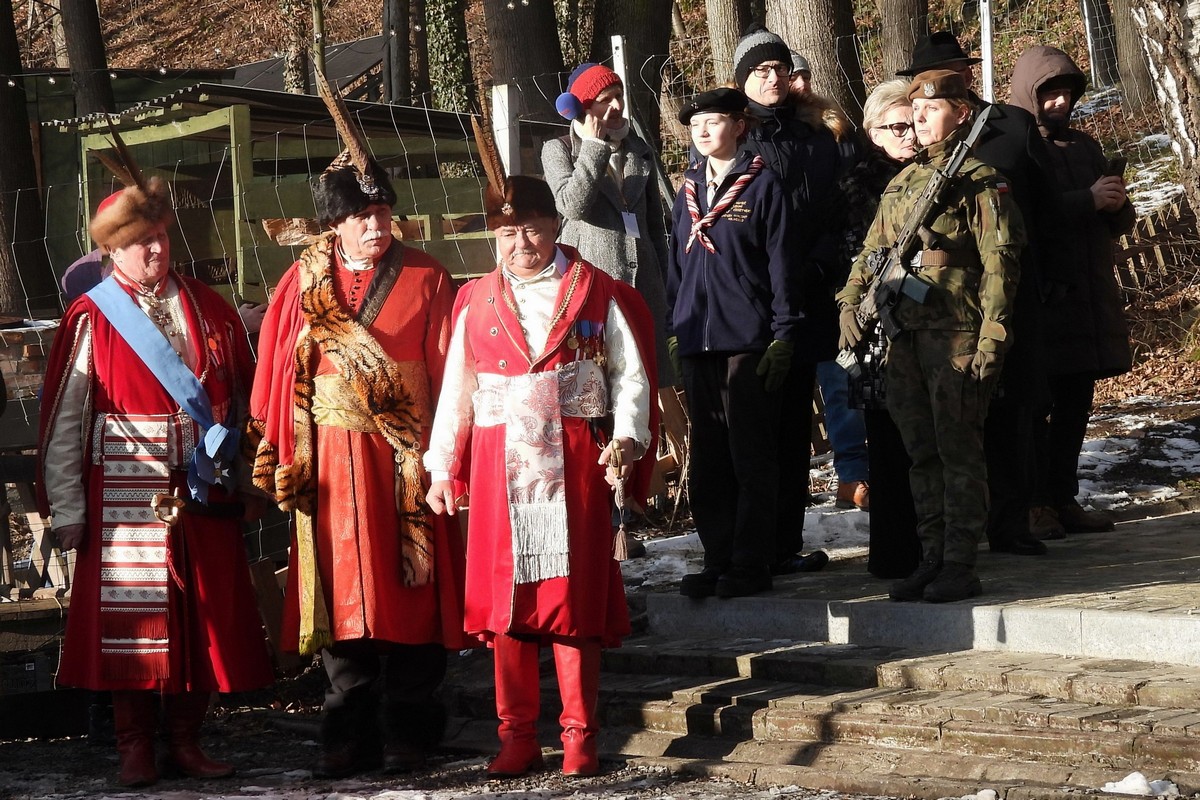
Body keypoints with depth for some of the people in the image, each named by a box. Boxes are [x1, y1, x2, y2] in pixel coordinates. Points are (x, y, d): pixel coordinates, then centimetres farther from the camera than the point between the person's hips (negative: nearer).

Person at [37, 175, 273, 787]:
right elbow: (62, 418, -3)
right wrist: (67, 507, -7)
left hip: (206, 491, 4)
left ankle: (186, 741, 18)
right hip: (124, 493, -3)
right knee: (129, 620, -1)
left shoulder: (210, 311, 9)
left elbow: (243, 399, 12)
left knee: (205, 617, 6)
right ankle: (135, 748, 10)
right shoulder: (90, 318, -2)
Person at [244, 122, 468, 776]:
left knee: (409, 588, 2)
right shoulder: (303, 282, 5)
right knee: (340, 593, 4)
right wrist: (276, 459, 0)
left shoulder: (425, 280, 1)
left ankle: (408, 729, 13)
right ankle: (349, 734, 13)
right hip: (331, 461, 1)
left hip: (407, 458, -1)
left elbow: (449, 375, -2)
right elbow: (277, 376, 5)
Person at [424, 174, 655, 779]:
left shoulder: (597, 294, 5)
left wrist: (627, 438, -13)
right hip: (499, 464, 2)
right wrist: (442, 466, 7)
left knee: (575, 594, 0)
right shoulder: (476, 302, 12)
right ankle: (518, 736, 11)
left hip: (575, 461, -2)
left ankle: (580, 735, 9)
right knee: (505, 598, 3)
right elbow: (455, 390, 12)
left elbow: (631, 375, 2)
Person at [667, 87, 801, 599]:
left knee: (751, 457, -2)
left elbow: (781, 263, -5)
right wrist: (673, 328, 14)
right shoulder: (689, 189, 16)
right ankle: (717, 561, 15)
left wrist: (783, 335, -10)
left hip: (748, 340, -6)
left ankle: (750, 565, 3)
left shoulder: (762, 185, -1)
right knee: (707, 458, 8)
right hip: (698, 341, 6)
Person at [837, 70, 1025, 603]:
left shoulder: (979, 180, -3)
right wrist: (850, 300, 7)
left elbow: (1000, 261, -9)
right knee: (921, 453, 10)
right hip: (903, 334, 7)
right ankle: (932, 559, 16)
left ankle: (960, 566, 0)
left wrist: (991, 337, -16)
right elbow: (871, 251, 24)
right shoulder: (900, 184, 18)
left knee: (958, 450, -4)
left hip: (956, 333, -7)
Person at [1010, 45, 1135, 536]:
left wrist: (1117, 204, -4)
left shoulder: (1084, 147, 19)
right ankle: (1035, 503, -5)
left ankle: (1064, 500, 11)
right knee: (1035, 404, -8)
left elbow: (1122, 222, 19)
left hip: (1090, 298, 6)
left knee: (1076, 405, 6)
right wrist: (1088, 200, -20)